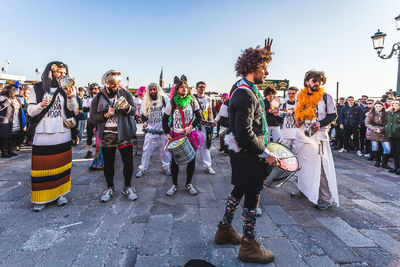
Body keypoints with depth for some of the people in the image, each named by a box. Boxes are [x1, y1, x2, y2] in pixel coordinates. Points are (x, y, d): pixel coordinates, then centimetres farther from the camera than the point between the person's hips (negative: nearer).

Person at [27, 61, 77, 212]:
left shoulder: (66, 89, 8)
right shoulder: (37, 89, 4)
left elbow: (72, 108, -6)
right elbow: (30, 111, 3)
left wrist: (71, 96, -26)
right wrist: (41, 105, -16)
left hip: (63, 133, 2)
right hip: (42, 133, -1)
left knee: (61, 164, 8)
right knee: (42, 166, 1)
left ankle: (60, 193, 22)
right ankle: (40, 198, 13)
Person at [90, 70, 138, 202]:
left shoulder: (125, 93, 3)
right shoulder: (98, 98, 4)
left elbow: (134, 111, -3)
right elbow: (92, 117, 2)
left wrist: (127, 107, -24)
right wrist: (106, 114, -15)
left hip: (123, 134, 0)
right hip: (107, 135, 1)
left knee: (128, 162, 2)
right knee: (108, 163, 10)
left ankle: (127, 187, 22)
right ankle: (110, 187, 30)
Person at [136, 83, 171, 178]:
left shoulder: (164, 99, -1)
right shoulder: (146, 101, 7)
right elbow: (143, 114, 18)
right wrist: (145, 121, 0)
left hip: (163, 129, -2)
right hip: (151, 130, 2)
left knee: (164, 149, 9)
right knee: (146, 149, 3)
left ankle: (166, 167, 24)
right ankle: (142, 168, 15)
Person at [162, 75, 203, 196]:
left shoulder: (192, 101, 2)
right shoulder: (172, 103, -1)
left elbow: (199, 117, 4)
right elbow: (165, 119, 4)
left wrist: (191, 126, -13)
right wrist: (167, 133, -6)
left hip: (190, 135, 1)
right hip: (175, 135, -1)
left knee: (191, 159, 6)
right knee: (174, 160, 4)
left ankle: (188, 184, 24)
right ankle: (174, 185, 21)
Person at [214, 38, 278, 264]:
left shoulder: (244, 87, 8)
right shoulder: (246, 95, -24)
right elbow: (245, 134, -27)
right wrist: (265, 153, -20)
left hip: (242, 153, 11)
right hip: (248, 154, -11)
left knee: (239, 190, 23)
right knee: (252, 196, 3)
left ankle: (224, 230, 41)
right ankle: (249, 246, 24)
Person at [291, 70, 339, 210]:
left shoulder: (326, 97, -1)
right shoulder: (300, 97, 9)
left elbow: (333, 115, 2)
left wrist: (321, 123, -15)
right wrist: (297, 120, -1)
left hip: (318, 137, -4)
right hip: (301, 136, 5)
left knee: (321, 167, -6)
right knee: (302, 165, 15)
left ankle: (326, 198, 5)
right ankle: (303, 189, 32)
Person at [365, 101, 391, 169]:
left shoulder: (385, 114, 0)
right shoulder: (370, 114, 3)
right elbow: (367, 123, 0)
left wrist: (381, 129, -16)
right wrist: (374, 129, -14)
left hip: (383, 134, 0)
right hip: (373, 134, 1)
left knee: (387, 149, -6)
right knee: (375, 148, 9)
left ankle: (384, 163, 8)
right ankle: (377, 161, 28)